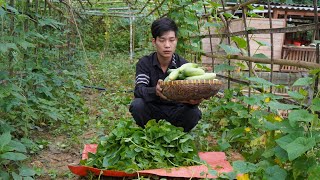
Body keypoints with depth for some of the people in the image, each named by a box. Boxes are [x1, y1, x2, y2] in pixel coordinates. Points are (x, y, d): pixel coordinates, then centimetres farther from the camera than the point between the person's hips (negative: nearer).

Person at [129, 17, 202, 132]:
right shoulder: (144, 63, -11)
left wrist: (193, 101, -46)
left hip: (176, 110, 1)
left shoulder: (183, 65, -9)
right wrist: (155, 91, -50)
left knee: (194, 113, -28)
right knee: (137, 105, -30)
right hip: (153, 108, 0)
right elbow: (139, 90, -26)